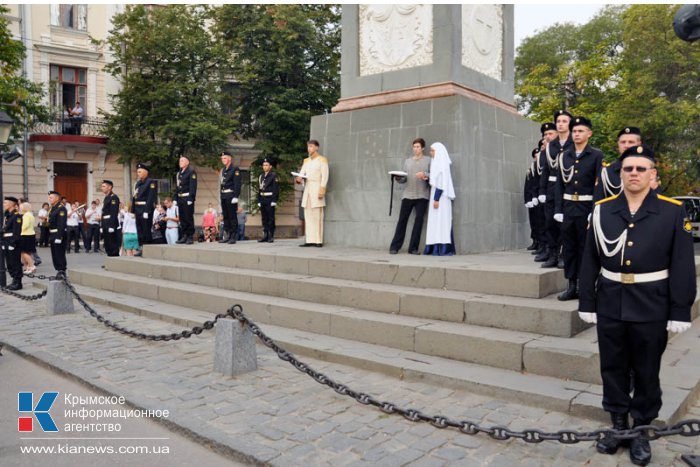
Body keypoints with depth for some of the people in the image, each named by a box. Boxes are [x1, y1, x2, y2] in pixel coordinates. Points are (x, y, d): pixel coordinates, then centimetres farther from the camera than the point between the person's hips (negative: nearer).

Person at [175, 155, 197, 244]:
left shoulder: (191, 172, -6)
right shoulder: (179, 173, 19)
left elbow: (193, 186, -13)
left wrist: (191, 198, -20)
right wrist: (176, 198, 15)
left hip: (188, 198, -8)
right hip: (180, 198, 8)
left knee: (189, 218, -5)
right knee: (182, 218, 10)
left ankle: (190, 237, -1)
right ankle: (184, 236, 17)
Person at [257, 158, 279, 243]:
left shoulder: (273, 176, -3)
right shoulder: (261, 176, 15)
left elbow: (276, 189, -9)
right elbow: (259, 189, 17)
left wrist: (274, 201, -15)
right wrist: (259, 201, 11)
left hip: (270, 200, -6)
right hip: (262, 200, 6)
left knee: (271, 218, -3)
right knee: (264, 218, 7)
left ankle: (271, 236, 1)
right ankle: (265, 236, 12)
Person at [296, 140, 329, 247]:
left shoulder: (322, 160, 1)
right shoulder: (306, 161, 20)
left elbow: (325, 176, -7)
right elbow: (301, 173, 11)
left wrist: (322, 190, -17)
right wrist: (298, 179, -12)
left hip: (316, 189, -6)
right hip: (307, 189, 6)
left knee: (317, 216, -8)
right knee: (308, 216, 3)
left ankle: (318, 241, -7)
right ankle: (310, 240, 5)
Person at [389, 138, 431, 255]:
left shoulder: (428, 160, 8)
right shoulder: (407, 161, 17)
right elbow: (404, 179, 13)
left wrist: (425, 175, -19)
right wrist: (398, 178, -7)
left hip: (422, 196, -2)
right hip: (408, 195, 2)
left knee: (419, 219, -4)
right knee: (402, 219, 0)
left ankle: (413, 248, 1)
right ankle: (394, 247, 4)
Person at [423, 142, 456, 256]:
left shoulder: (442, 164, -11)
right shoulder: (437, 163, 17)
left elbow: (441, 183, -17)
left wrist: (436, 199, -21)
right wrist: (427, 178, 4)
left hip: (440, 197, -10)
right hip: (436, 195, 10)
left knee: (441, 221, -9)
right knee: (436, 221, 7)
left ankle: (443, 249, -8)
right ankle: (436, 248, 8)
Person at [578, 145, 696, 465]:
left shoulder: (673, 211, -4)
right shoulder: (602, 210, 1)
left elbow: (683, 267, -4)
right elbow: (590, 261, 4)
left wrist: (680, 312, -7)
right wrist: (587, 303, 3)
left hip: (651, 308, -2)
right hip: (610, 304, 2)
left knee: (646, 372, 12)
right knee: (612, 368, 13)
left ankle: (641, 431, 29)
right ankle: (618, 425, 31)